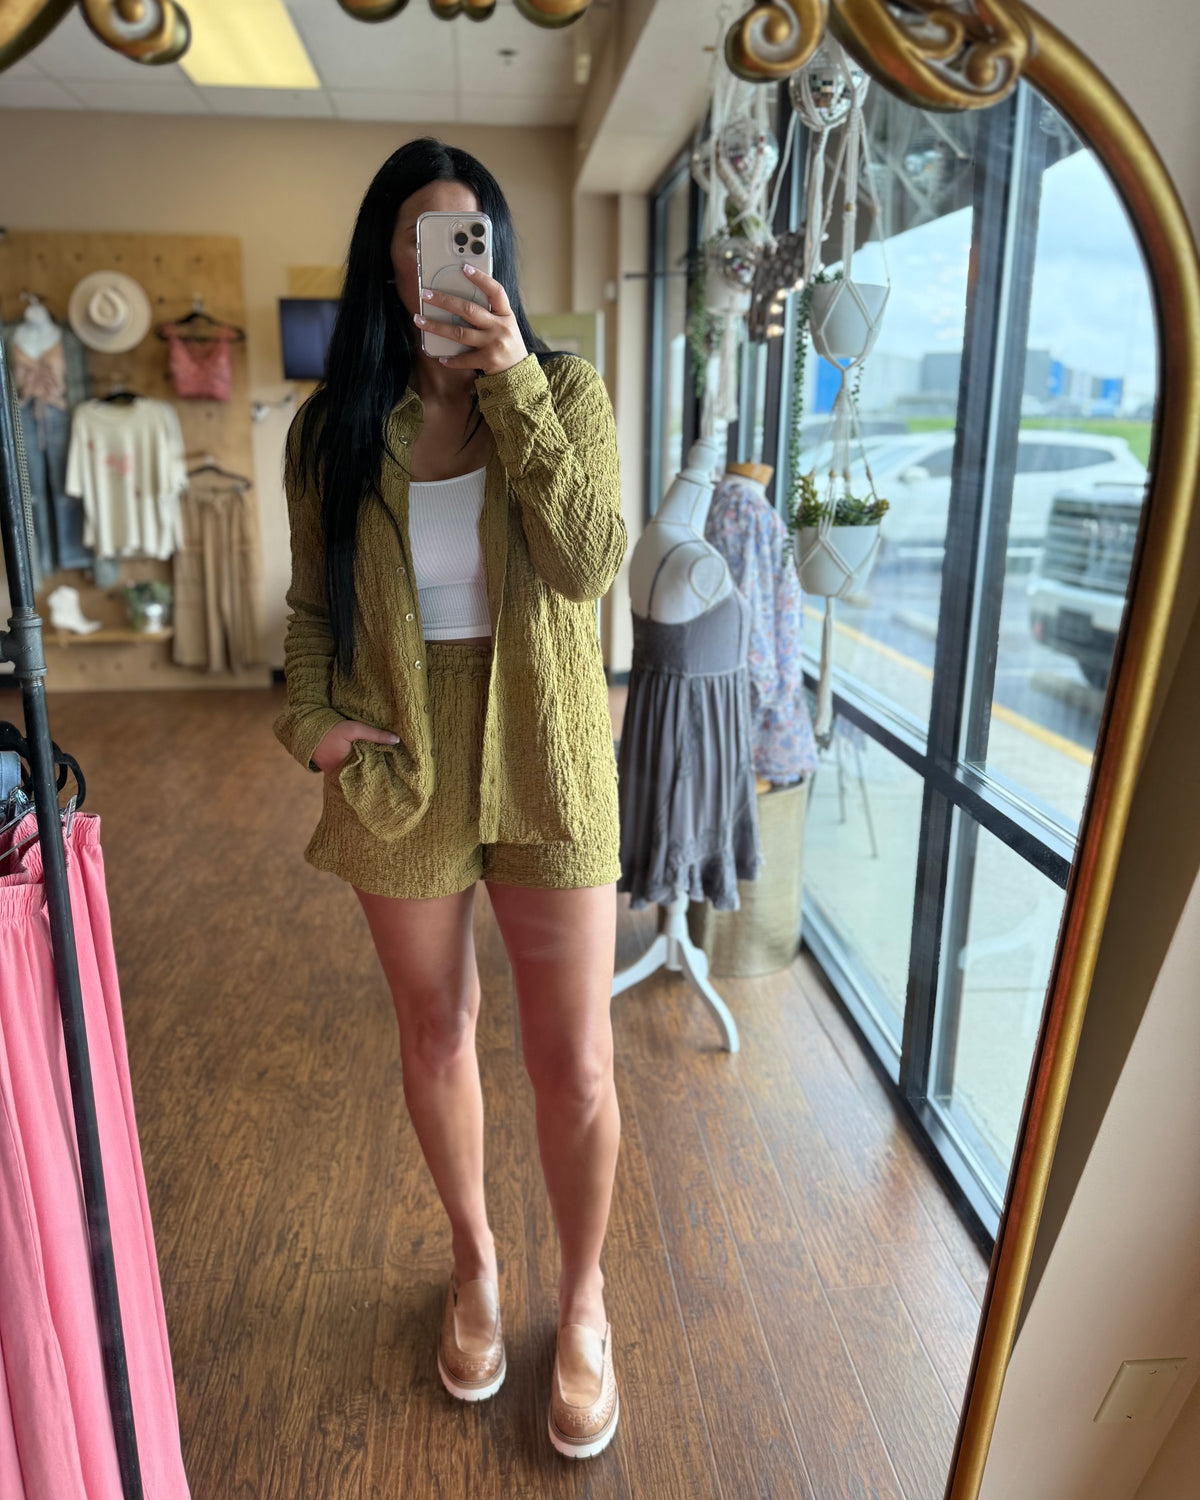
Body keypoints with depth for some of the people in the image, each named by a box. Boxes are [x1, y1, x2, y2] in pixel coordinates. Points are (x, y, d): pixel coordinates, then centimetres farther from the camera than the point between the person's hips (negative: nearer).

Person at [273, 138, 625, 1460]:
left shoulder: (564, 391, -2)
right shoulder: (336, 424, 2)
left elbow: (588, 566, -17)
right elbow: (314, 605, 9)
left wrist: (511, 379, -21)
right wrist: (312, 717, -9)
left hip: (543, 767, -1)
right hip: (401, 772, 2)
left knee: (574, 1063, 4)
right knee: (434, 1032, 17)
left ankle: (581, 1297, 33)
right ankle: (474, 1258, 45)